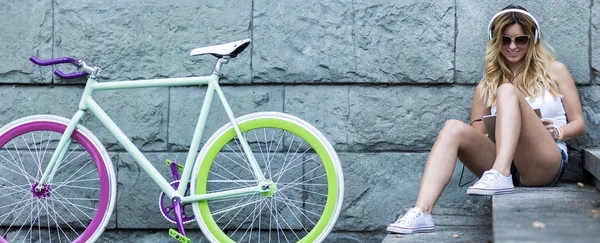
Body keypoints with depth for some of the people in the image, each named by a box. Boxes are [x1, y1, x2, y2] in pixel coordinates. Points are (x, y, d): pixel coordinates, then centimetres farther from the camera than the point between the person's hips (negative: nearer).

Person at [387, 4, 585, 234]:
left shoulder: (554, 71, 14)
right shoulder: (488, 83, 17)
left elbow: (578, 123, 14)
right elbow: (476, 134, 13)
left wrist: (556, 132, -8)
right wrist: (496, 134, -9)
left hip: (545, 164, -3)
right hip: (502, 164, 3)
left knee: (508, 91, -23)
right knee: (454, 128, -25)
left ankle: (500, 176, -44)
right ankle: (421, 213, -44)